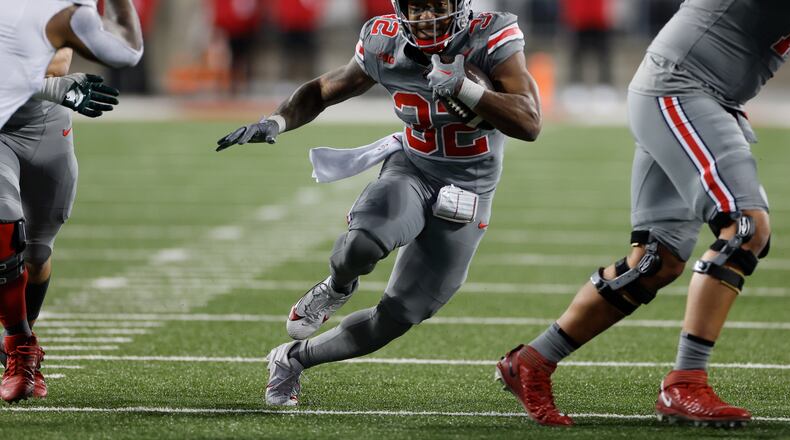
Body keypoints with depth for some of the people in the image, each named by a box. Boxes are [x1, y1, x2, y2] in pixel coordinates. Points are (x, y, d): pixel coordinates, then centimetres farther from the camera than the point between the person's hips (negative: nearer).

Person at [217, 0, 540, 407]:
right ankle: (338, 286, 3)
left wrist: (461, 87, -41)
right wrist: (277, 123, -13)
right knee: (363, 243, -34)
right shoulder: (384, 45, -11)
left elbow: (529, 124, -30)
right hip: (410, 171, 1)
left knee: (395, 319, 2)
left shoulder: (490, 41, -22)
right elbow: (323, 91, 6)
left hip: (465, 197, -1)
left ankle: (293, 359, 26)